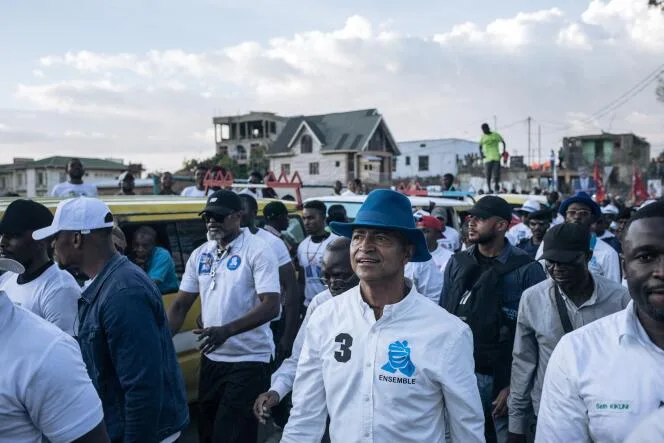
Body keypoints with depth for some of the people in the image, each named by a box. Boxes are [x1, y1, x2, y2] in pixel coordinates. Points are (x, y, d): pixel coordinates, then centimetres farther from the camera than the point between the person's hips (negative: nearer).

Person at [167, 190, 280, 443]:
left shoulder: (258, 251, -13)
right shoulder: (200, 255, 6)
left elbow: (271, 307, -21)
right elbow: (180, 305, 9)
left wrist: (226, 331, -31)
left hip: (248, 361, -7)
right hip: (211, 359, 7)